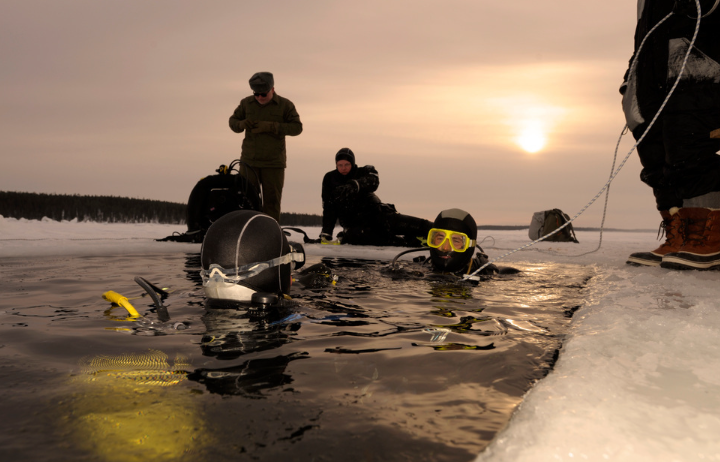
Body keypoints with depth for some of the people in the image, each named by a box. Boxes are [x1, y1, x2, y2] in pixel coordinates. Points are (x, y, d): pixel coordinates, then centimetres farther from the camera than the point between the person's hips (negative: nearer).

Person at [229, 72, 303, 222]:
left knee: (272, 201, 2)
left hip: (274, 163, -2)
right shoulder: (246, 103, 7)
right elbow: (233, 121, 15)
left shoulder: (285, 105, 0)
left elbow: (297, 127, -6)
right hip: (249, 161, 2)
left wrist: (270, 127, -17)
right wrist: (242, 124, -10)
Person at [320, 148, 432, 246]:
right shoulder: (330, 179, 11)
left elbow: (373, 181, -18)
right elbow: (329, 209, 10)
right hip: (353, 224, -1)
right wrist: (326, 232, 0)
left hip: (372, 212, 1)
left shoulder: (363, 172, 7)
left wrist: (355, 185, -38)